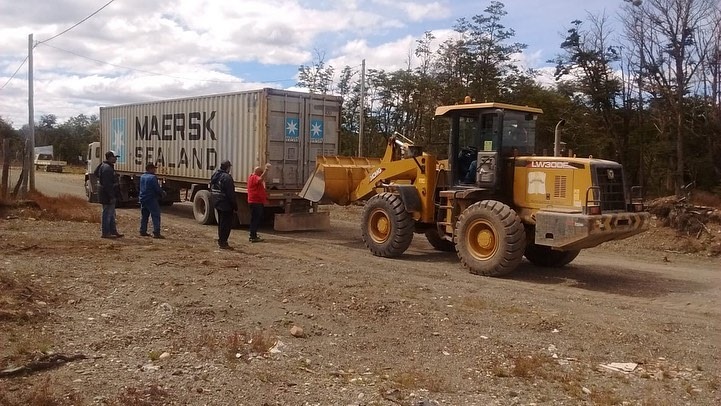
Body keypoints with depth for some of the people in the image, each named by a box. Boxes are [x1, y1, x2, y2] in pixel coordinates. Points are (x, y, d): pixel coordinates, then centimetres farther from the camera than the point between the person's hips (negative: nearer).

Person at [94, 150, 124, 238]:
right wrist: (112, 196, -24)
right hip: (107, 195, -11)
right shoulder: (107, 168, -20)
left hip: (109, 195, 11)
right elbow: (107, 184, -25)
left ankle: (113, 231, 24)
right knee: (107, 214, -4)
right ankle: (105, 233, 2)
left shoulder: (104, 166, 15)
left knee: (111, 214, 16)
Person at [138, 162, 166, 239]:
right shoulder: (153, 177, -16)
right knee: (156, 216, -6)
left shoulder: (142, 177, 11)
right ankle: (156, 233, -11)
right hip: (151, 199, -8)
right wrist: (163, 193, 4)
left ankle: (143, 231, 22)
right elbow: (157, 189, -17)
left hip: (143, 199, 8)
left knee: (144, 216, 17)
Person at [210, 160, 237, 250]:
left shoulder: (215, 176, 10)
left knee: (221, 223, 19)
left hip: (217, 204, 9)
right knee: (226, 224, -2)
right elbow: (231, 194, -20)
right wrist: (235, 206, -14)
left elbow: (212, 190, 18)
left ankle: (221, 241, 26)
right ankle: (223, 243, -2)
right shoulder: (227, 177, -19)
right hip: (226, 205, -9)